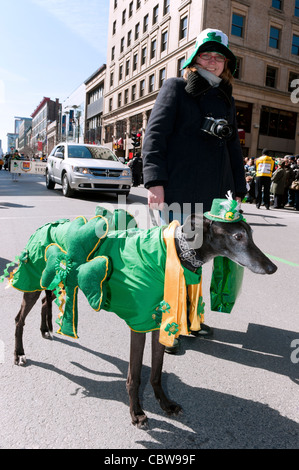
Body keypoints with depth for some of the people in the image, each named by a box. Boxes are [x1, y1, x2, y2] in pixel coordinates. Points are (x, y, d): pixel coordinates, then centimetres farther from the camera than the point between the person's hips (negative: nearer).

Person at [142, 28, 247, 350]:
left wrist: (237, 189, 16)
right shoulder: (175, 88, 9)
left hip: (214, 192, 5)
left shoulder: (226, 99, 24)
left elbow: (233, 147, 25)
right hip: (178, 189, -5)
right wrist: (154, 180, -15)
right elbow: (155, 133, -3)